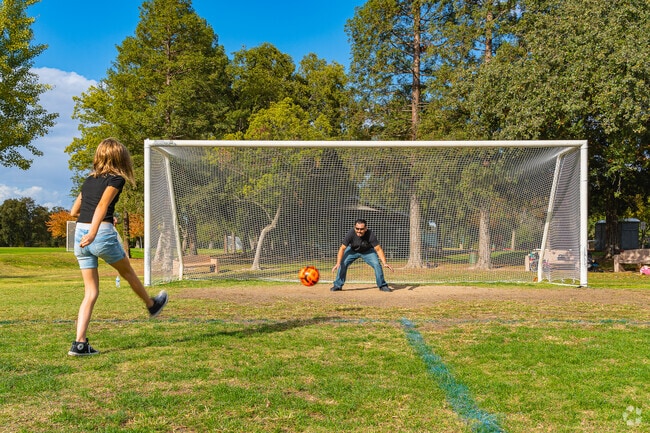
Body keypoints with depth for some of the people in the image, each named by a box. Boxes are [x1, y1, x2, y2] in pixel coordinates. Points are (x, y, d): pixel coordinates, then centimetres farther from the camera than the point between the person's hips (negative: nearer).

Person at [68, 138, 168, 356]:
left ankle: (80, 343, 2)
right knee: (128, 272, 21)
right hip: (102, 234, -6)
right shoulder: (116, 178, -3)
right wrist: (93, 232, -30)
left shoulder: (89, 179, 17)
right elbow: (102, 205, -19)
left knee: (91, 291, 10)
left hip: (80, 234, 6)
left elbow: (74, 211, 21)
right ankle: (152, 305, 46)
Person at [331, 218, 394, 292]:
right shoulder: (351, 233, -33)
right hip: (353, 250, 0)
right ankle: (338, 285, 2)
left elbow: (378, 249, -32)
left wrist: (385, 263, -44)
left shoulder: (370, 235, -34)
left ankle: (382, 285, 3)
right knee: (342, 264, -16)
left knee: (377, 264, -17)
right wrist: (338, 263, -40)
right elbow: (342, 248, -30)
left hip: (367, 251, 0)